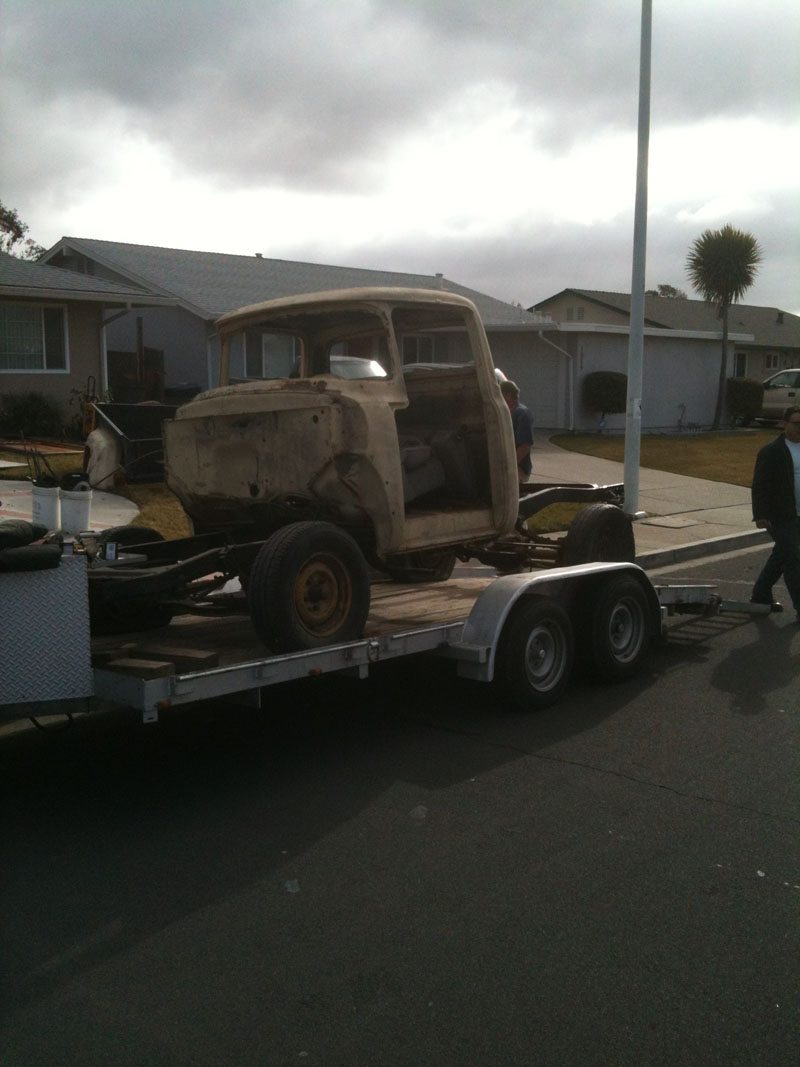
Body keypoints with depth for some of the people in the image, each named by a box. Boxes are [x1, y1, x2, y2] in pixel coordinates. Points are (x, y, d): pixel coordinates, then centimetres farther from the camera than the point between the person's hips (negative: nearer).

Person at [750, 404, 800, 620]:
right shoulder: (771, 452, -12)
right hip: (780, 517, -7)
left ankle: (761, 596, 30)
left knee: (781, 556, 16)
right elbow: (759, 485, -13)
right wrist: (761, 515, -19)